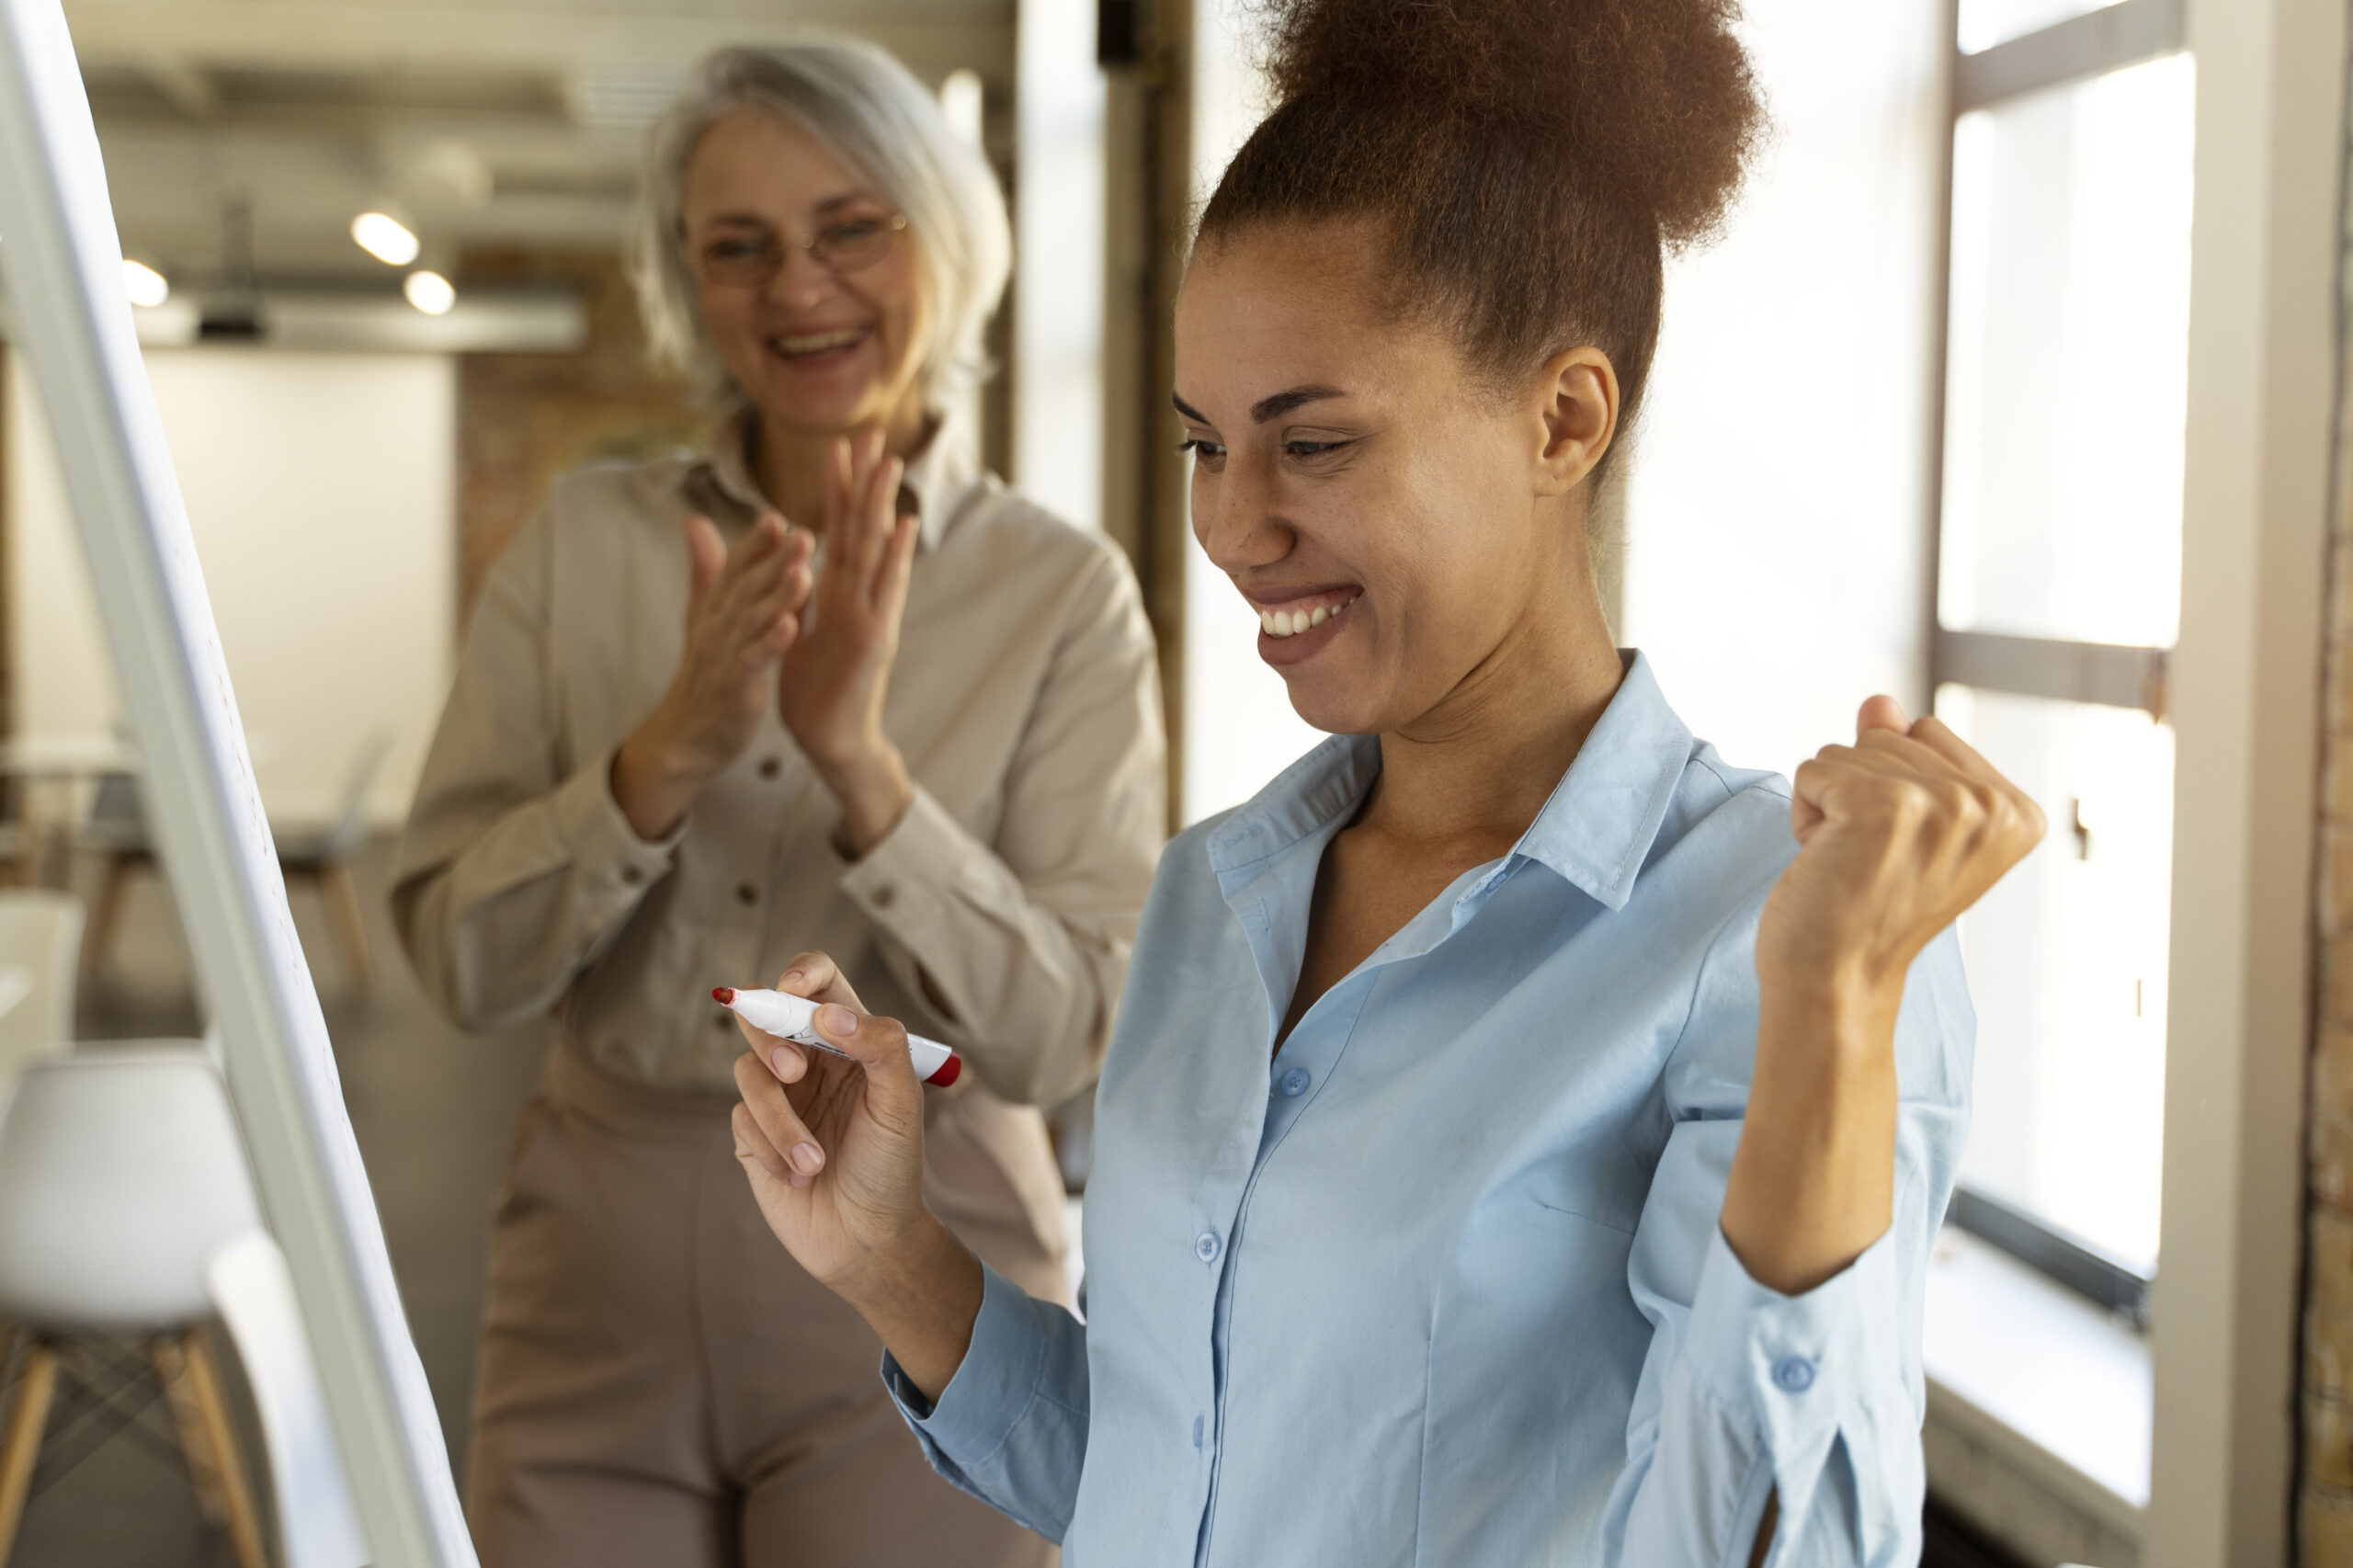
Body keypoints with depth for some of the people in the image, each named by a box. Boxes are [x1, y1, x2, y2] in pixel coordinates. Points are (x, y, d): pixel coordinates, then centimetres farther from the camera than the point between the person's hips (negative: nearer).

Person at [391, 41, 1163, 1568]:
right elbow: (458, 956, -4)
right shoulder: (585, 542, 1)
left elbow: (1063, 1032, -11)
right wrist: (669, 749, -20)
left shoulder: (1065, 594, -5)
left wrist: (859, 761, -24)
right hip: (598, 1265, 2)